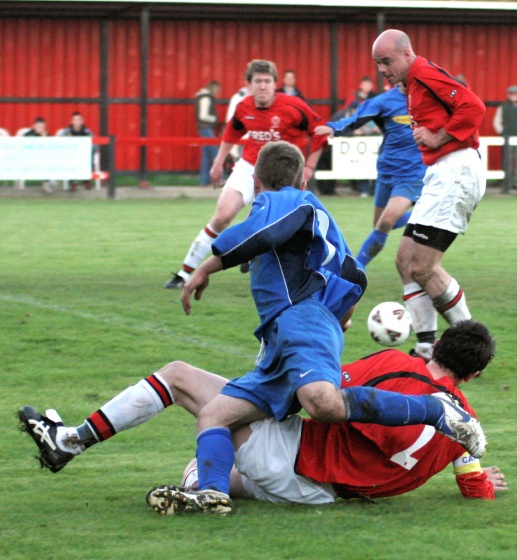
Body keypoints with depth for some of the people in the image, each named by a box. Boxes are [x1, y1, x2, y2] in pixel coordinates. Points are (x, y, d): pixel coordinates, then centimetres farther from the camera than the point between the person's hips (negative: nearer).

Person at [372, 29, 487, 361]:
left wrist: (437, 138, -14)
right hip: (441, 177, 11)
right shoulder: (415, 83, 21)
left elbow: (474, 108, -19)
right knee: (406, 260, 9)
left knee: (423, 267, -12)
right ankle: (427, 348, 8)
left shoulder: (425, 73, -10)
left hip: (454, 171, -11)